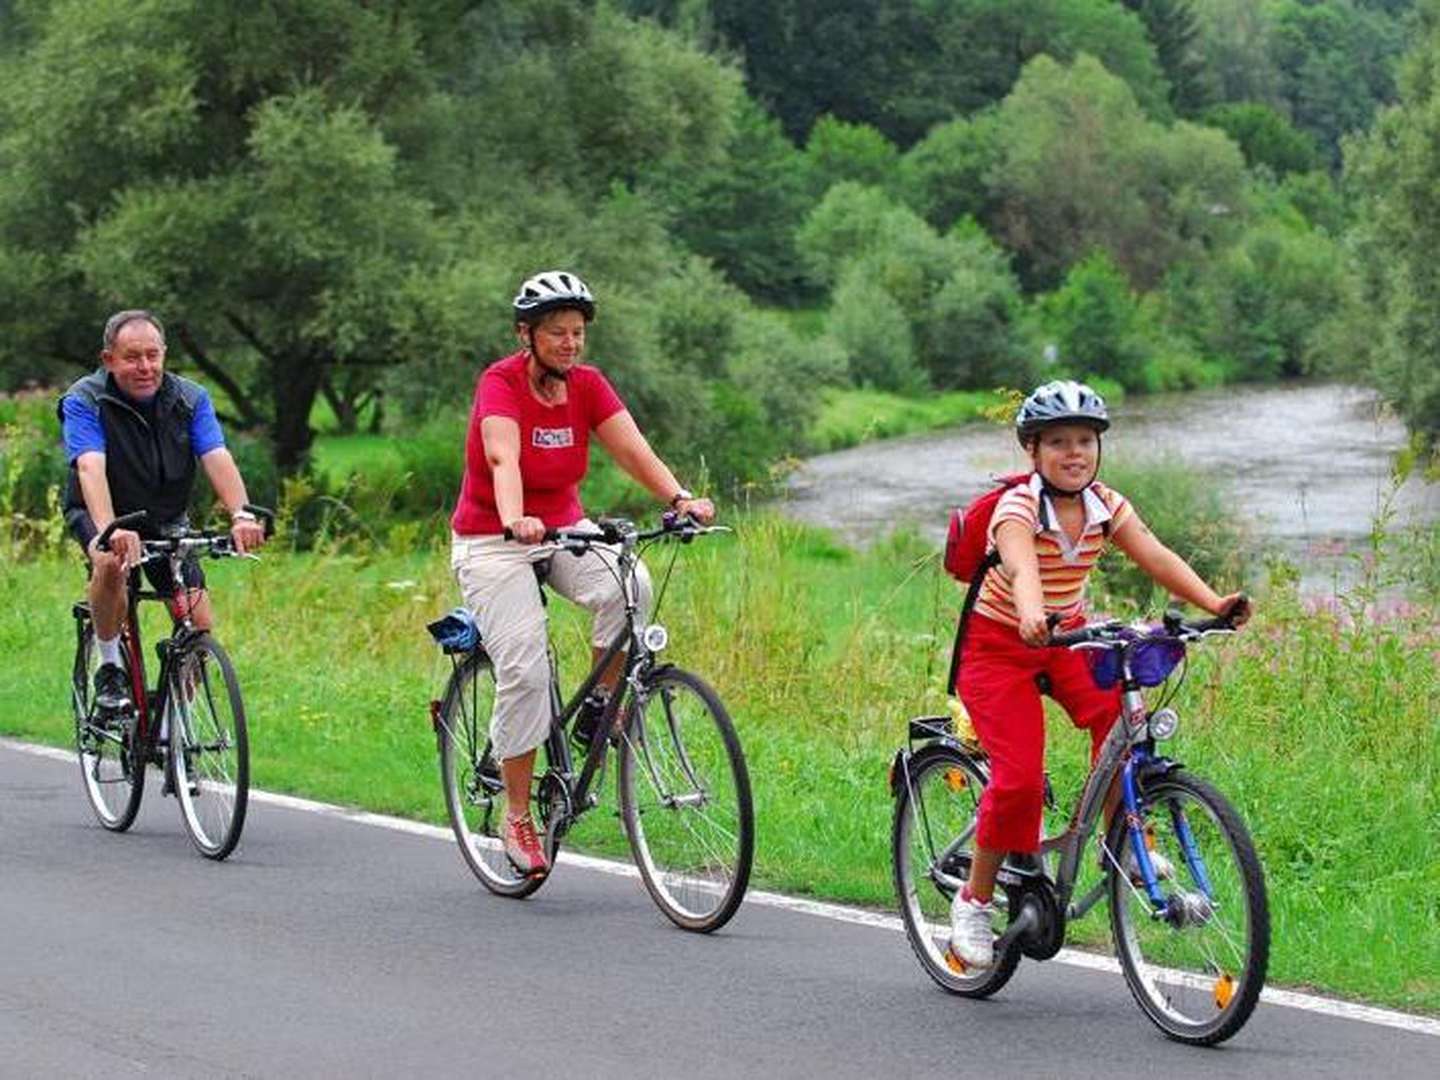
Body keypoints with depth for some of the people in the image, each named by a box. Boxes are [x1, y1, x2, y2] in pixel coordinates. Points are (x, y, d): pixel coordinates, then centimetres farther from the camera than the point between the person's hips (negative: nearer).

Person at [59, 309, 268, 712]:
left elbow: (217, 458, -23)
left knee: (199, 625, -11)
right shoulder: (84, 401, -19)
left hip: (167, 520, 3)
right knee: (112, 564, -37)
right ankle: (109, 667, -15)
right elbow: (90, 468, -34)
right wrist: (110, 530, -52)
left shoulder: (191, 399, -10)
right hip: (98, 515, -3)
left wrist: (241, 515, -42)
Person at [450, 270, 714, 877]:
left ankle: (602, 704, -5)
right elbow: (503, 460, -34)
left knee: (630, 587, -27)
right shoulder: (500, 384, -18)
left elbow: (632, 450, -14)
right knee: (524, 670, -17)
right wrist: (515, 521, -52)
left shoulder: (588, 386, -3)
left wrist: (680, 499, -32)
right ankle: (517, 817, -4)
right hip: (492, 542, -4)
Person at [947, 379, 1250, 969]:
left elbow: (1156, 557, -19)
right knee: (1019, 777, -18)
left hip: (1064, 638, 5)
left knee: (1118, 715, -24)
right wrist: (1033, 616, -64)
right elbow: (1022, 568, -43)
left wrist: (1213, 602, -36)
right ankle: (973, 902, -1)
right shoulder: (1017, 508, -23)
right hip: (998, 647, -5)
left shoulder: (1106, 506, -6)